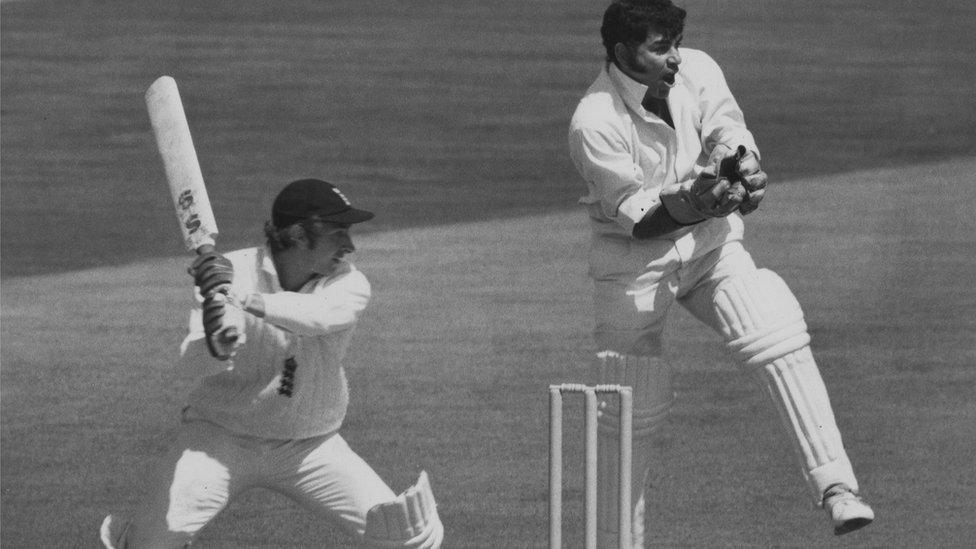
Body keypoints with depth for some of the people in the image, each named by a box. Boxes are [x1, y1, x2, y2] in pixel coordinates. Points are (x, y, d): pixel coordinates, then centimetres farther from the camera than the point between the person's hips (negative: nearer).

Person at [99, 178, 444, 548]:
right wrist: (216, 347, -46)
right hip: (222, 435, -2)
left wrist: (242, 301, -46)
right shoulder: (230, 272, -12)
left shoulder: (348, 284, -8)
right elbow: (192, 362, -22)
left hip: (311, 447, 2)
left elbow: (321, 316, -31)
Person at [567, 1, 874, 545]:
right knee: (629, 415, 1)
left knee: (780, 342, -21)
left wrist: (744, 166, -39)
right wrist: (693, 202, -41)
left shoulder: (698, 71, -8)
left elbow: (729, 133, -15)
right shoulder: (594, 123, -22)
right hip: (635, 260, -3)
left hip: (711, 241, 3)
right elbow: (637, 217, -23)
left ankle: (837, 487, -27)